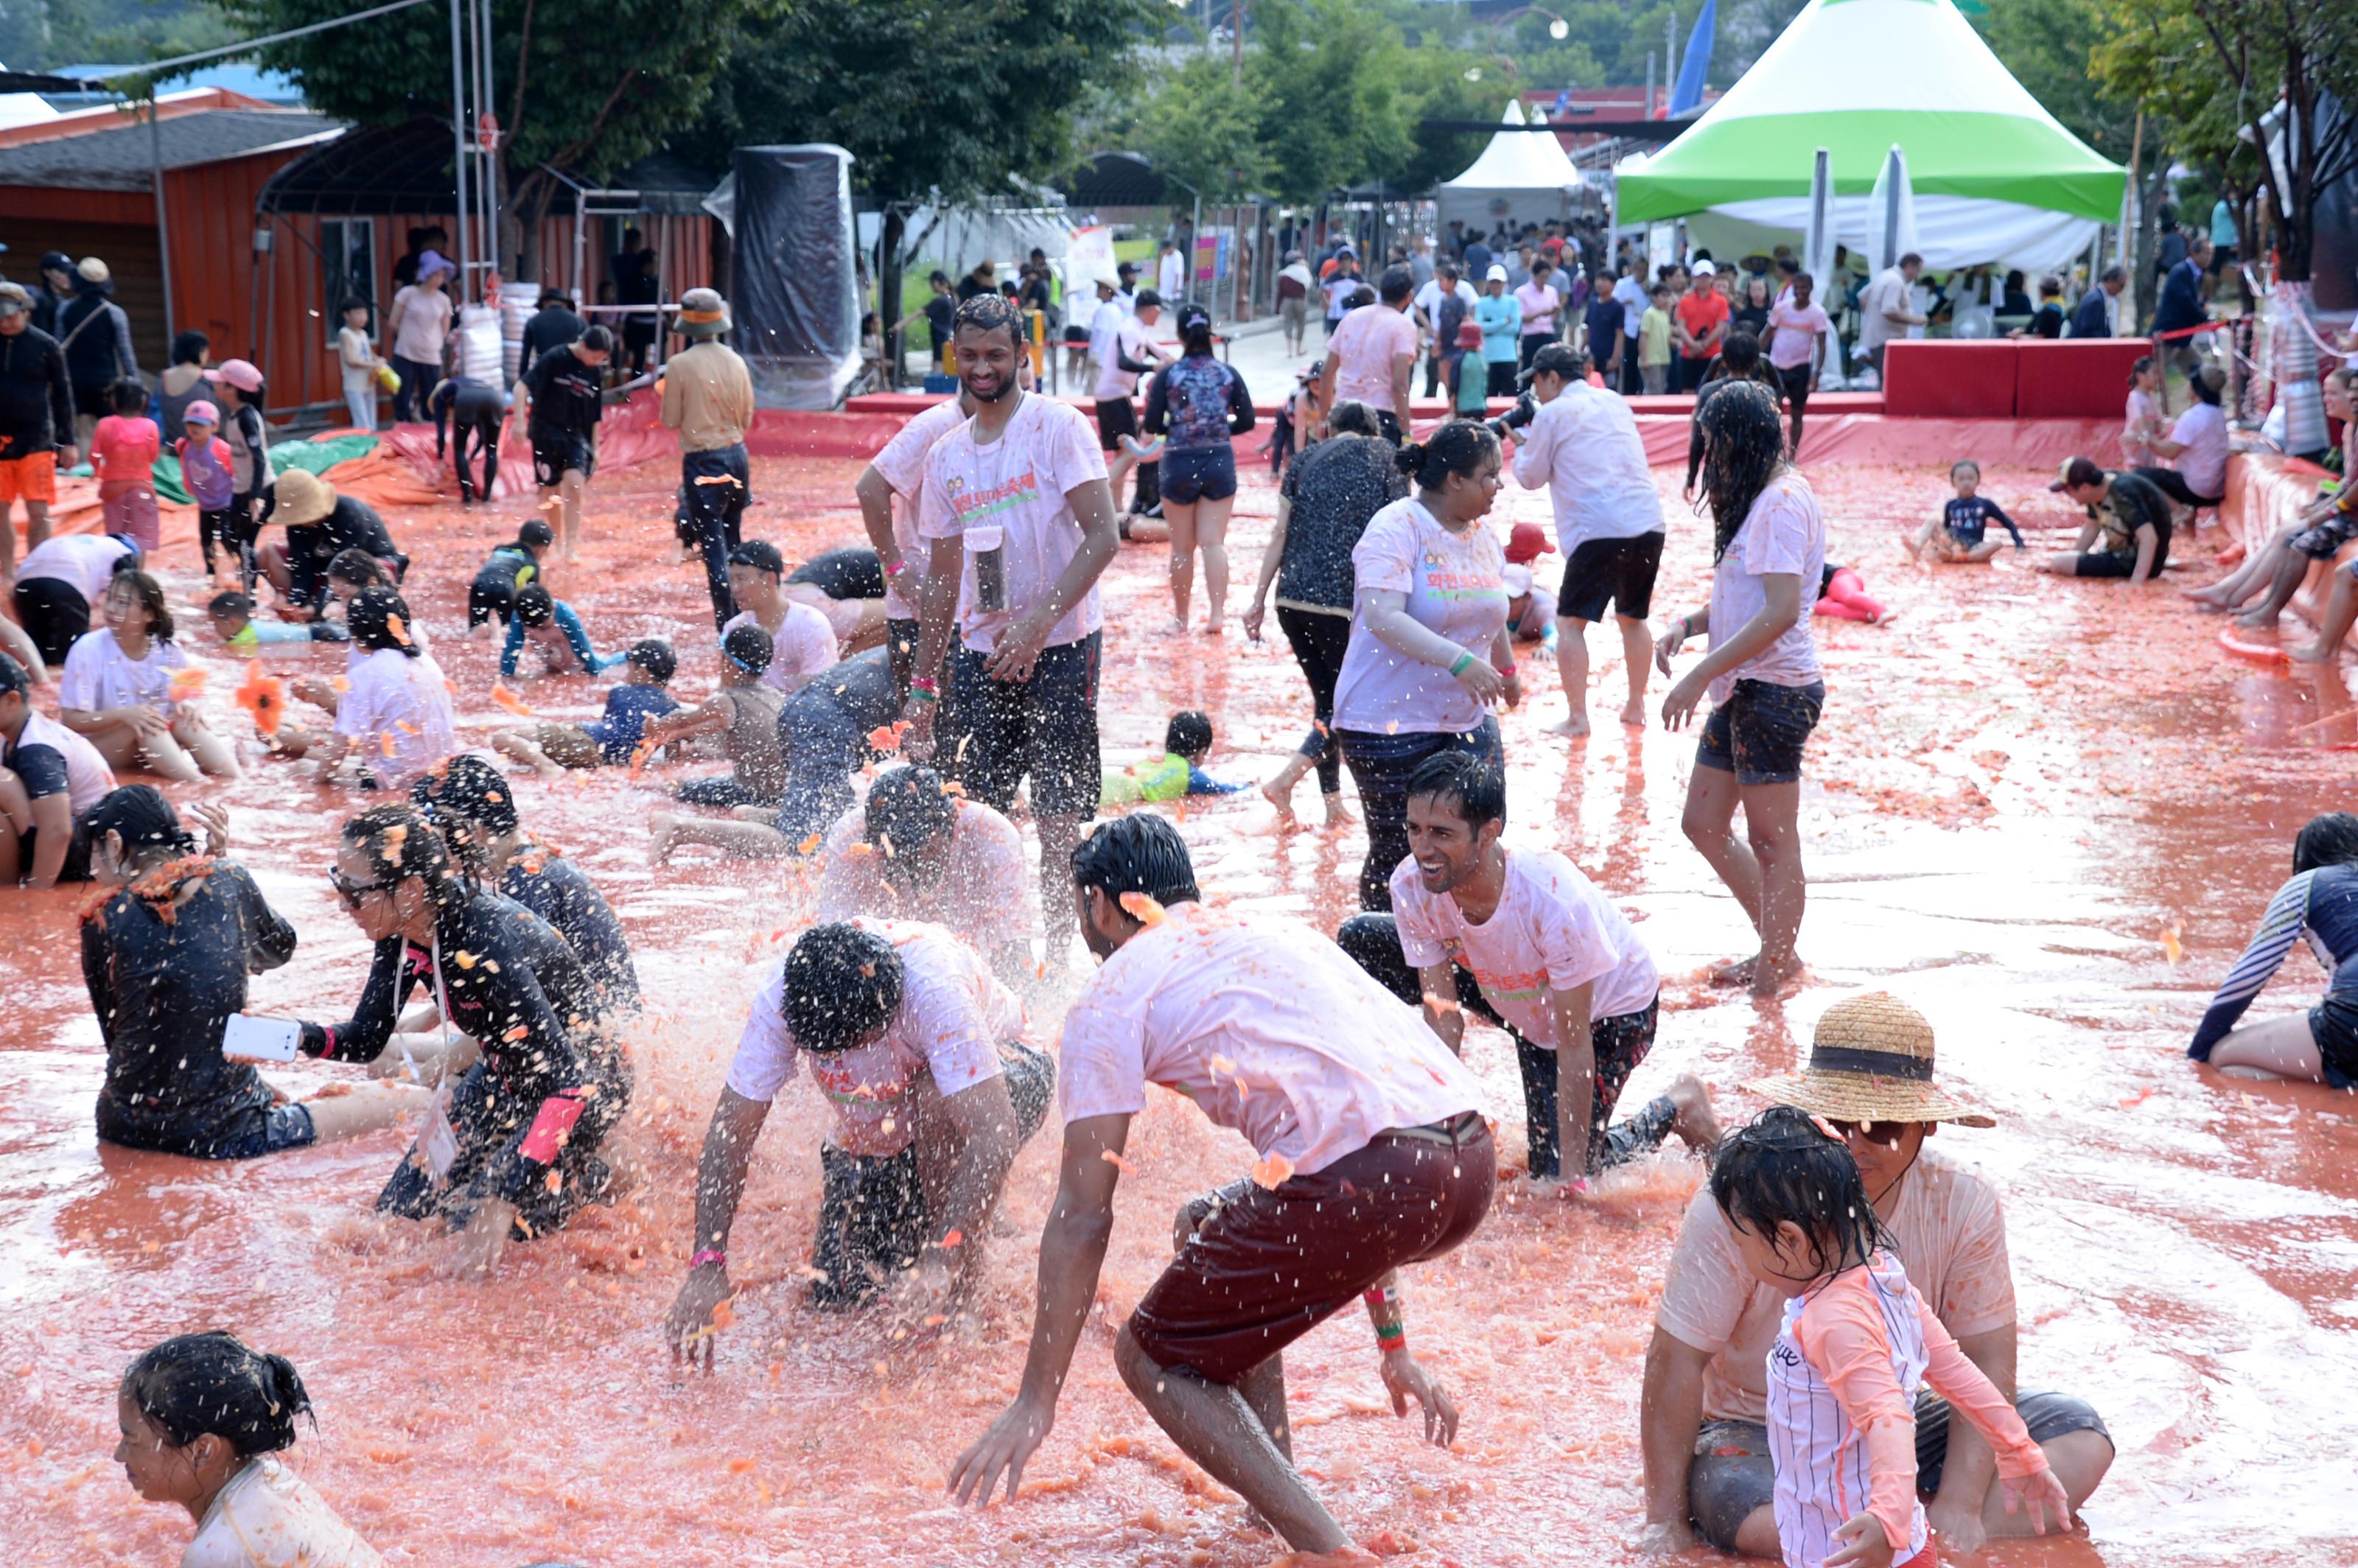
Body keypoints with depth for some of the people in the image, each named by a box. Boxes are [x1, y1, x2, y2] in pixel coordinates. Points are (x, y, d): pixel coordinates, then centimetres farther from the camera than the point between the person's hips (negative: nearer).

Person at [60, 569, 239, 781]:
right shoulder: (89, 649, -16)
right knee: (145, 725, -31)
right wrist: (123, 714, -33)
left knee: (185, 719, -24)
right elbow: (70, 720, -17)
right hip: (96, 745, -3)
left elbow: (187, 698, 6)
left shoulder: (168, 650, -6)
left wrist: (188, 706, -19)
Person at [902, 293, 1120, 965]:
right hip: (980, 652, 5)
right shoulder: (947, 454, 11)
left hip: (1060, 647, -5)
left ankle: (1058, 954, 7)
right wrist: (922, 688, 15)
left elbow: (1103, 538, -13)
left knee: (1059, 819, -3)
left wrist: (1037, 623, -20)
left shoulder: (1058, 426, -6)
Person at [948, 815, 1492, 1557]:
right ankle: (1275, 1501, 32)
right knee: (1207, 1228, 31)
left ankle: (1326, 1551, -1)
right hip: (1474, 1163, 8)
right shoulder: (1284, 937, 33)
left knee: (1152, 1356, 12)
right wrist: (1393, 1345, 42)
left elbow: (1083, 1217, 5)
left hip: (1368, 1185, -8)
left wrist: (1035, 1403, 12)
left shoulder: (1114, 995, 10)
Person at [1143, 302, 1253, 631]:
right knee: (1214, 542, 3)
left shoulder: (1168, 374, -7)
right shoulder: (1228, 374, -1)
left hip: (1179, 463, -1)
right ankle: (1217, 613, -7)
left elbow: (1152, 425, -10)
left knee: (1182, 547, 9)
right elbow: (1246, 421, -1)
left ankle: (1181, 617, 17)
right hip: (1219, 461, 1)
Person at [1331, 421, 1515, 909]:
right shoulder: (1396, 529, -15)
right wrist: (1459, 660, -38)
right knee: (1396, 853, -2)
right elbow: (1383, 617, -29)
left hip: (1467, 719, 7)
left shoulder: (1483, 536, 8)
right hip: (1390, 720, -7)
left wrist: (1507, 671, 42)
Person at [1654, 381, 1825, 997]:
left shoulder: (1782, 502, -17)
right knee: (1704, 823, 15)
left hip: (1773, 691, -11)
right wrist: (1688, 625, 5)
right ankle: (1777, 950, 25)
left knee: (1773, 844, 0)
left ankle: (1773, 977, 10)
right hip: (1742, 690, 11)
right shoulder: (1758, 500, 16)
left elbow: (1781, 611, -25)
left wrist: (1699, 676, -23)